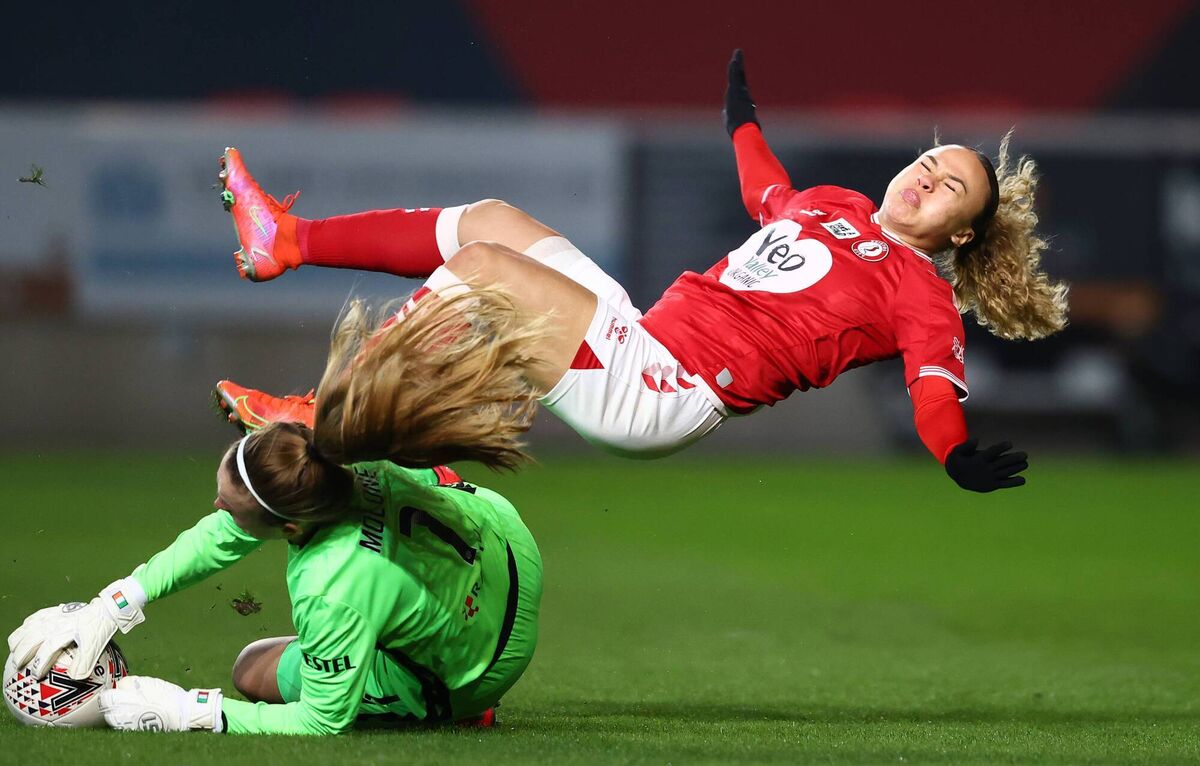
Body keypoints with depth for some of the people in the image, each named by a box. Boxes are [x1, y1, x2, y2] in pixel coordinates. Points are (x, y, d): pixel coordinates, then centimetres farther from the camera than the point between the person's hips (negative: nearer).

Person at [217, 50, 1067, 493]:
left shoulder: (924, 295, -1)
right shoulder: (832, 206, 21)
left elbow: (937, 396, -16)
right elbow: (762, 184, 42)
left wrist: (966, 460, -38)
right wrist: (742, 95, 56)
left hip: (663, 394, -8)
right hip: (640, 335, 8)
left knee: (480, 266, -17)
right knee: (493, 219, 12)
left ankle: (322, 418, -9)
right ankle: (288, 240, 20)